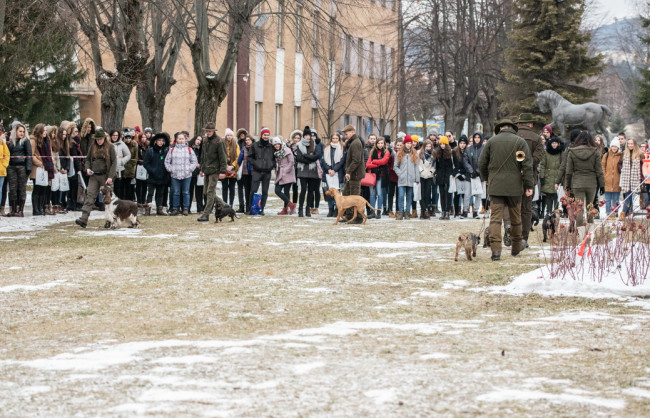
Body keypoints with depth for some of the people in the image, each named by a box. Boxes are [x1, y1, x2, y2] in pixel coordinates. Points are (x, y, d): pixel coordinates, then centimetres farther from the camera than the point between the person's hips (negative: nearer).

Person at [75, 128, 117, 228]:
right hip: (93, 176, 3)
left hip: (105, 176, -3)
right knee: (90, 196, -8)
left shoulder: (110, 147, -2)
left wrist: (110, 177, -12)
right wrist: (87, 168, -2)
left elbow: (114, 162, -4)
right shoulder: (92, 146, 8)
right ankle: (84, 219, -17)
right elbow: (88, 159, 18)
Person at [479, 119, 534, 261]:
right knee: (515, 217, 15)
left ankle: (495, 250, -18)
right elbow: (527, 165, -6)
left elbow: (482, 164, 7)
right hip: (514, 185, 0)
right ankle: (516, 247, 29)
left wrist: (487, 179, 24)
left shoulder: (492, 141, 4)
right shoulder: (520, 142, 0)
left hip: (495, 185, 0)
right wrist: (529, 185, -2)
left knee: (495, 217, -5)